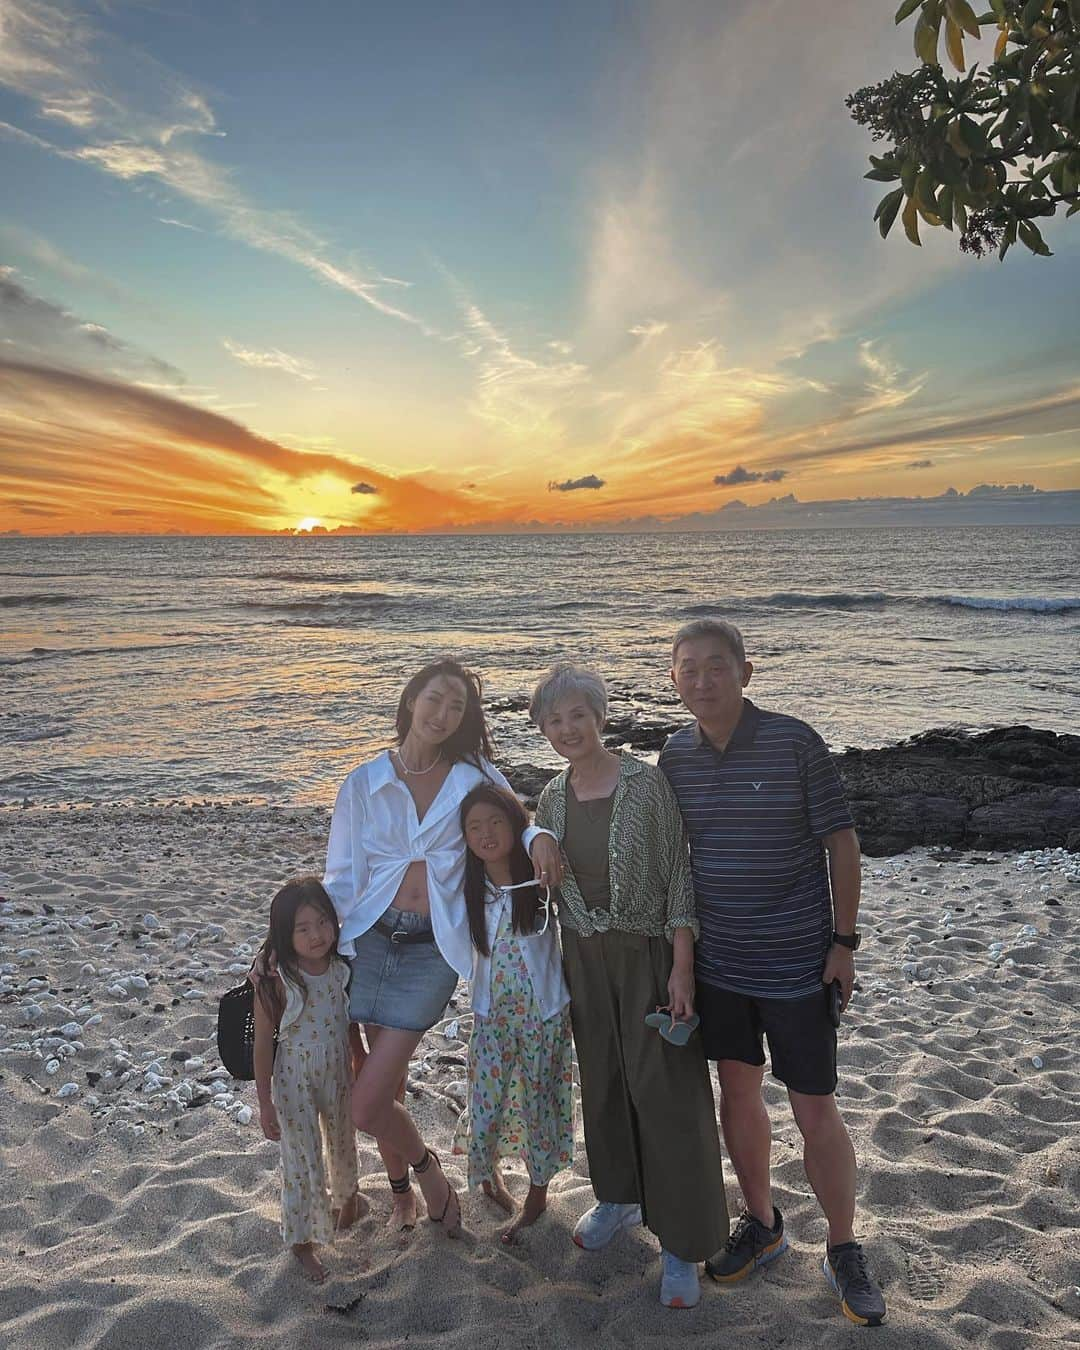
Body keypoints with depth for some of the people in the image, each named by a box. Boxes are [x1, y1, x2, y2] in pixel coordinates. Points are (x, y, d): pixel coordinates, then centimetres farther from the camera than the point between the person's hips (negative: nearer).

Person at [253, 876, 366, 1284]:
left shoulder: (341, 968, -11)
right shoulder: (275, 980, -25)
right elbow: (263, 1042, -15)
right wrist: (265, 1102, -11)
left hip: (339, 1074, 4)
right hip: (295, 1082, -4)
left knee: (343, 1143, 26)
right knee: (303, 1161, 9)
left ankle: (346, 1197, 57)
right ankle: (301, 1242, 34)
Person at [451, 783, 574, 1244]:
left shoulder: (541, 879, -14)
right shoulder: (471, 889, -6)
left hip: (544, 1011, -2)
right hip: (493, 1012, 2)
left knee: (539, 1099, 11)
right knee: (487, 1099, 9)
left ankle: (538, 1192, 32)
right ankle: (487, 1172, 39)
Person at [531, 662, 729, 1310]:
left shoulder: (646, 783, -14)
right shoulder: (551, 797, 1)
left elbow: (678, 875, -13)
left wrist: (682, 967, -17)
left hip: (649, 953, -5)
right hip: (584, 957, 5)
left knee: (666, 1091, 2)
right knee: (603, 1081, 18)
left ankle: (683, 1243, 18)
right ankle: (620, 1196, 41)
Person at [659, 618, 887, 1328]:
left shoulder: (795, 742, -15)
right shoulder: (676, 754, -2)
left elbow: (841, 840, -9)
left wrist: (844, 940, -9)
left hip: (797, 963, -4)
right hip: (717, 961, 4)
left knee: (816, 1112, 5)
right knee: (738, 1089, 17)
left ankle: (844, 1251, 28)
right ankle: (762, 1224, 39)